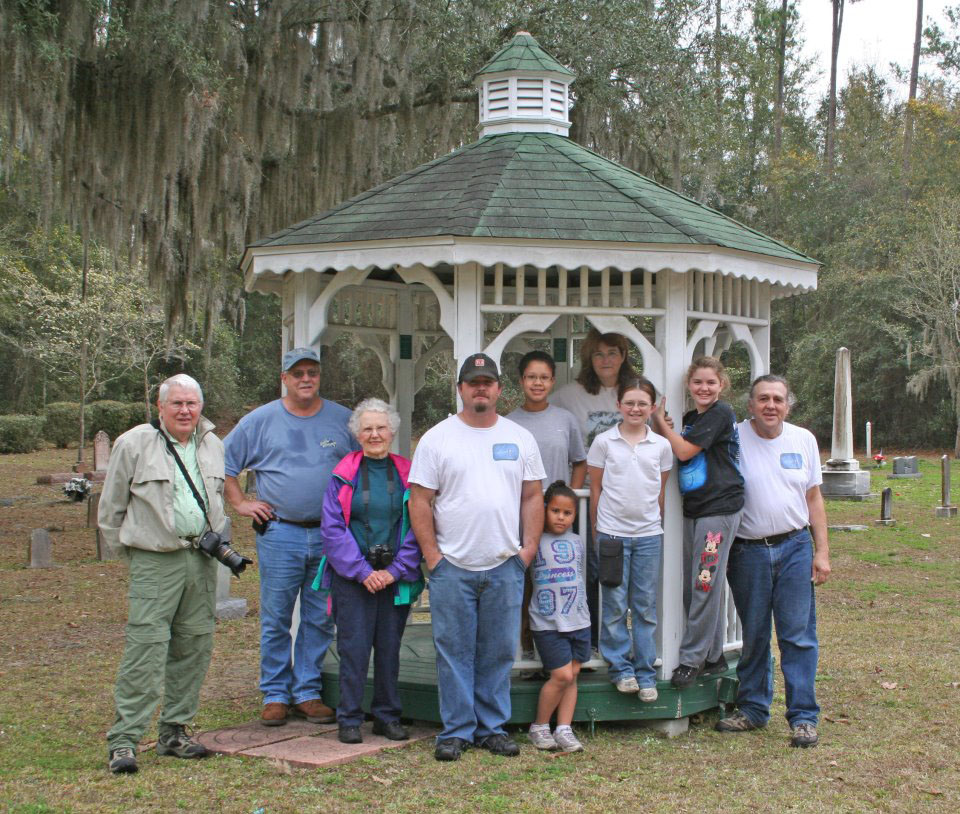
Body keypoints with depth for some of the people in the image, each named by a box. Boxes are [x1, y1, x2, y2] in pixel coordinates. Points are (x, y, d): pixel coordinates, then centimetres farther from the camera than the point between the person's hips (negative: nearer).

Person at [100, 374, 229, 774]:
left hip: (202, 560, 6)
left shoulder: (213, 446, 13)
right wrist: (129, 549, 4)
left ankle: (174, 731, 18)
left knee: (195, 647, 7)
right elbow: (111, 508, 4)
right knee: (145, 647, -12)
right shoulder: (133, 445, -2)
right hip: (155, 562, -5)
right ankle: (123, 741, -9)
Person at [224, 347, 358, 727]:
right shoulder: (261, 420, 4)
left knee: (320, 620, 6)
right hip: (280, 535, -1)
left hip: (330, 535, 2)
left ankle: (308, 692, 16)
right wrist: (240, 503, 4)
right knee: (276, 620, 1)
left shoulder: (343, 420, 8)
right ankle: (275, 695, 11)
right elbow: (223, 462, 12)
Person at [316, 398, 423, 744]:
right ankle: (349, 719, 8)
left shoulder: (406, 474, 5)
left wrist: (396, 570, -7)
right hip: (351, 576, -2)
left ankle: (387, 716, 19)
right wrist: (363, 572, -10)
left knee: (390, 646, 8)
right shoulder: (343, 474, 1)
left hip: (395, 577, 2)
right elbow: (333, 528, -3)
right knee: (354, 647, -2)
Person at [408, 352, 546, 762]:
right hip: (452, 566, -2)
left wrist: (529, 546, 2)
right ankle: (456, 731, 11)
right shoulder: (437, 438, 2)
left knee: (499, 652, 7)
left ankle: (493, 727, 18)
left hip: (505, 567, 2)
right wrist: (431, 553, -5)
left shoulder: (520, 438, 10)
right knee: (454, 651, 2)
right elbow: (419, 501, 1)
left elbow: (532, 497, 12)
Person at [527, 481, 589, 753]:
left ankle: (564, 729, 11)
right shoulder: (535, 542, -4)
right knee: (562, 675, -10)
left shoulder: (576, 541, 12)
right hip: (547, 622, -5)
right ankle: (539, 726, 7)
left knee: (572, 675, 5)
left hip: (579, 621, 5)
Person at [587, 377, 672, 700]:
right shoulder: (604, 442, 0)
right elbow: (595, 489, 4)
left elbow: (661, 491, 13)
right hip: (613, 532, -2)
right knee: (615, 604, 1)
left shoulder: (661, 445, 5)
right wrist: (597, 530, 4)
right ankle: (620, 668, 13)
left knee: (646, 607, 6)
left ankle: (645, 673, 13)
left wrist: (657, 525, 12)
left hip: (649, 534, 2)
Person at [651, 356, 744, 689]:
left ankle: (692, 659, -1)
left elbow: (685, 451, -13)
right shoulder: (690, 418, 16)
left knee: (705, 586, -7)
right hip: (693, 508, 9)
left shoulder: (721, 413, -9)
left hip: (719, 508, -9)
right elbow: (677, 453, 14)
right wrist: (661, 427, -1)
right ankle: (713, 657, 20)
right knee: (692, 588, 10)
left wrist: (660, 421, -4)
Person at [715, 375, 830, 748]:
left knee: (798, 635, -1)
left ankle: (803, 717, 5)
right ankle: (752, 709, 21)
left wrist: (822, 551, 5)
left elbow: (814, 498, 11)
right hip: (748, 550, -1)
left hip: (795, 548, 1)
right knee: (753, 636, 8)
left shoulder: (803, 440, 7)